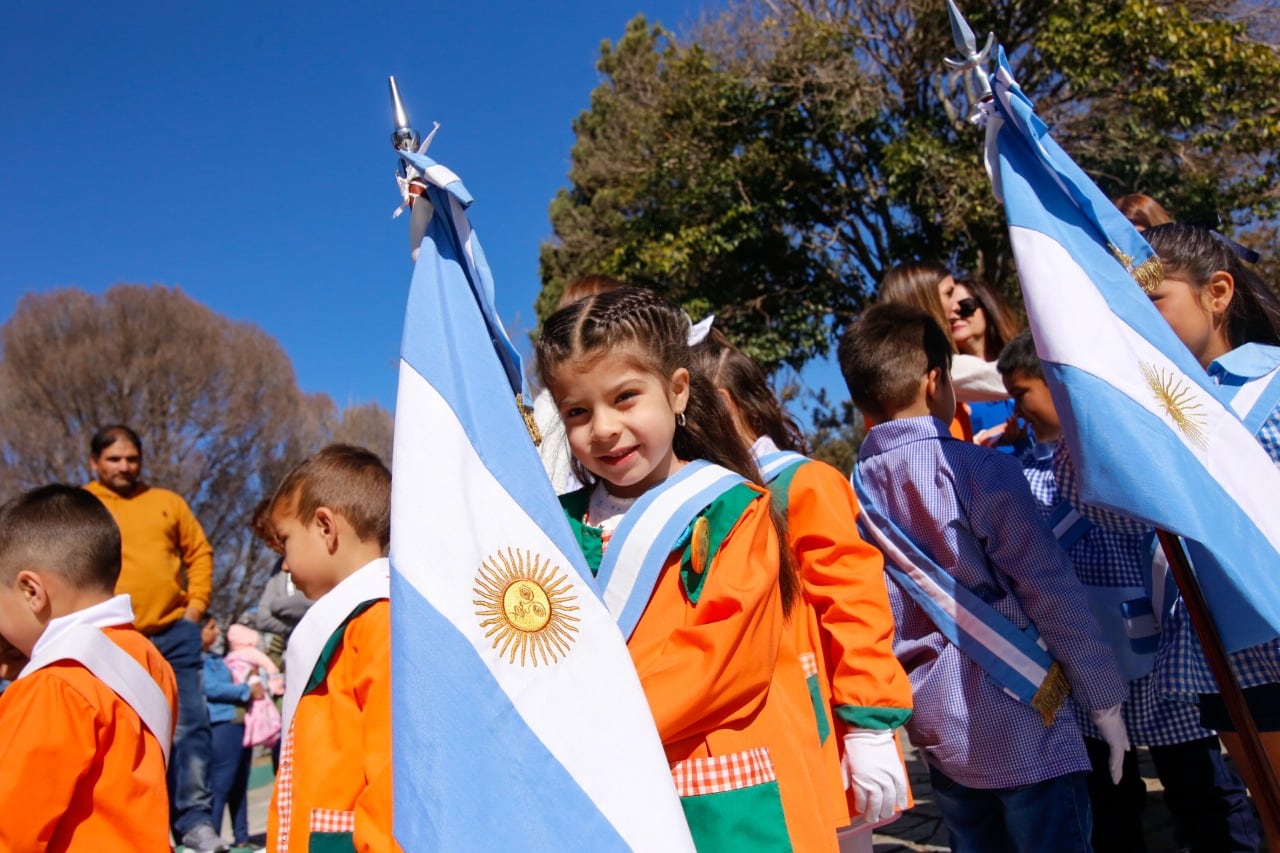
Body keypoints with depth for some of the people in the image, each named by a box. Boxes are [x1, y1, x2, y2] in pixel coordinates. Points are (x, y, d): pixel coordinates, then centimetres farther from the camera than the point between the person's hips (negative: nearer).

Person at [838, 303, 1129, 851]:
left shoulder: (857, 488, 1)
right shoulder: (980, 469, -14)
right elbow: (1052, 591, -12)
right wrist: (1104, 697, -1)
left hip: (934, 728, 6)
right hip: (1017, 722, -5)